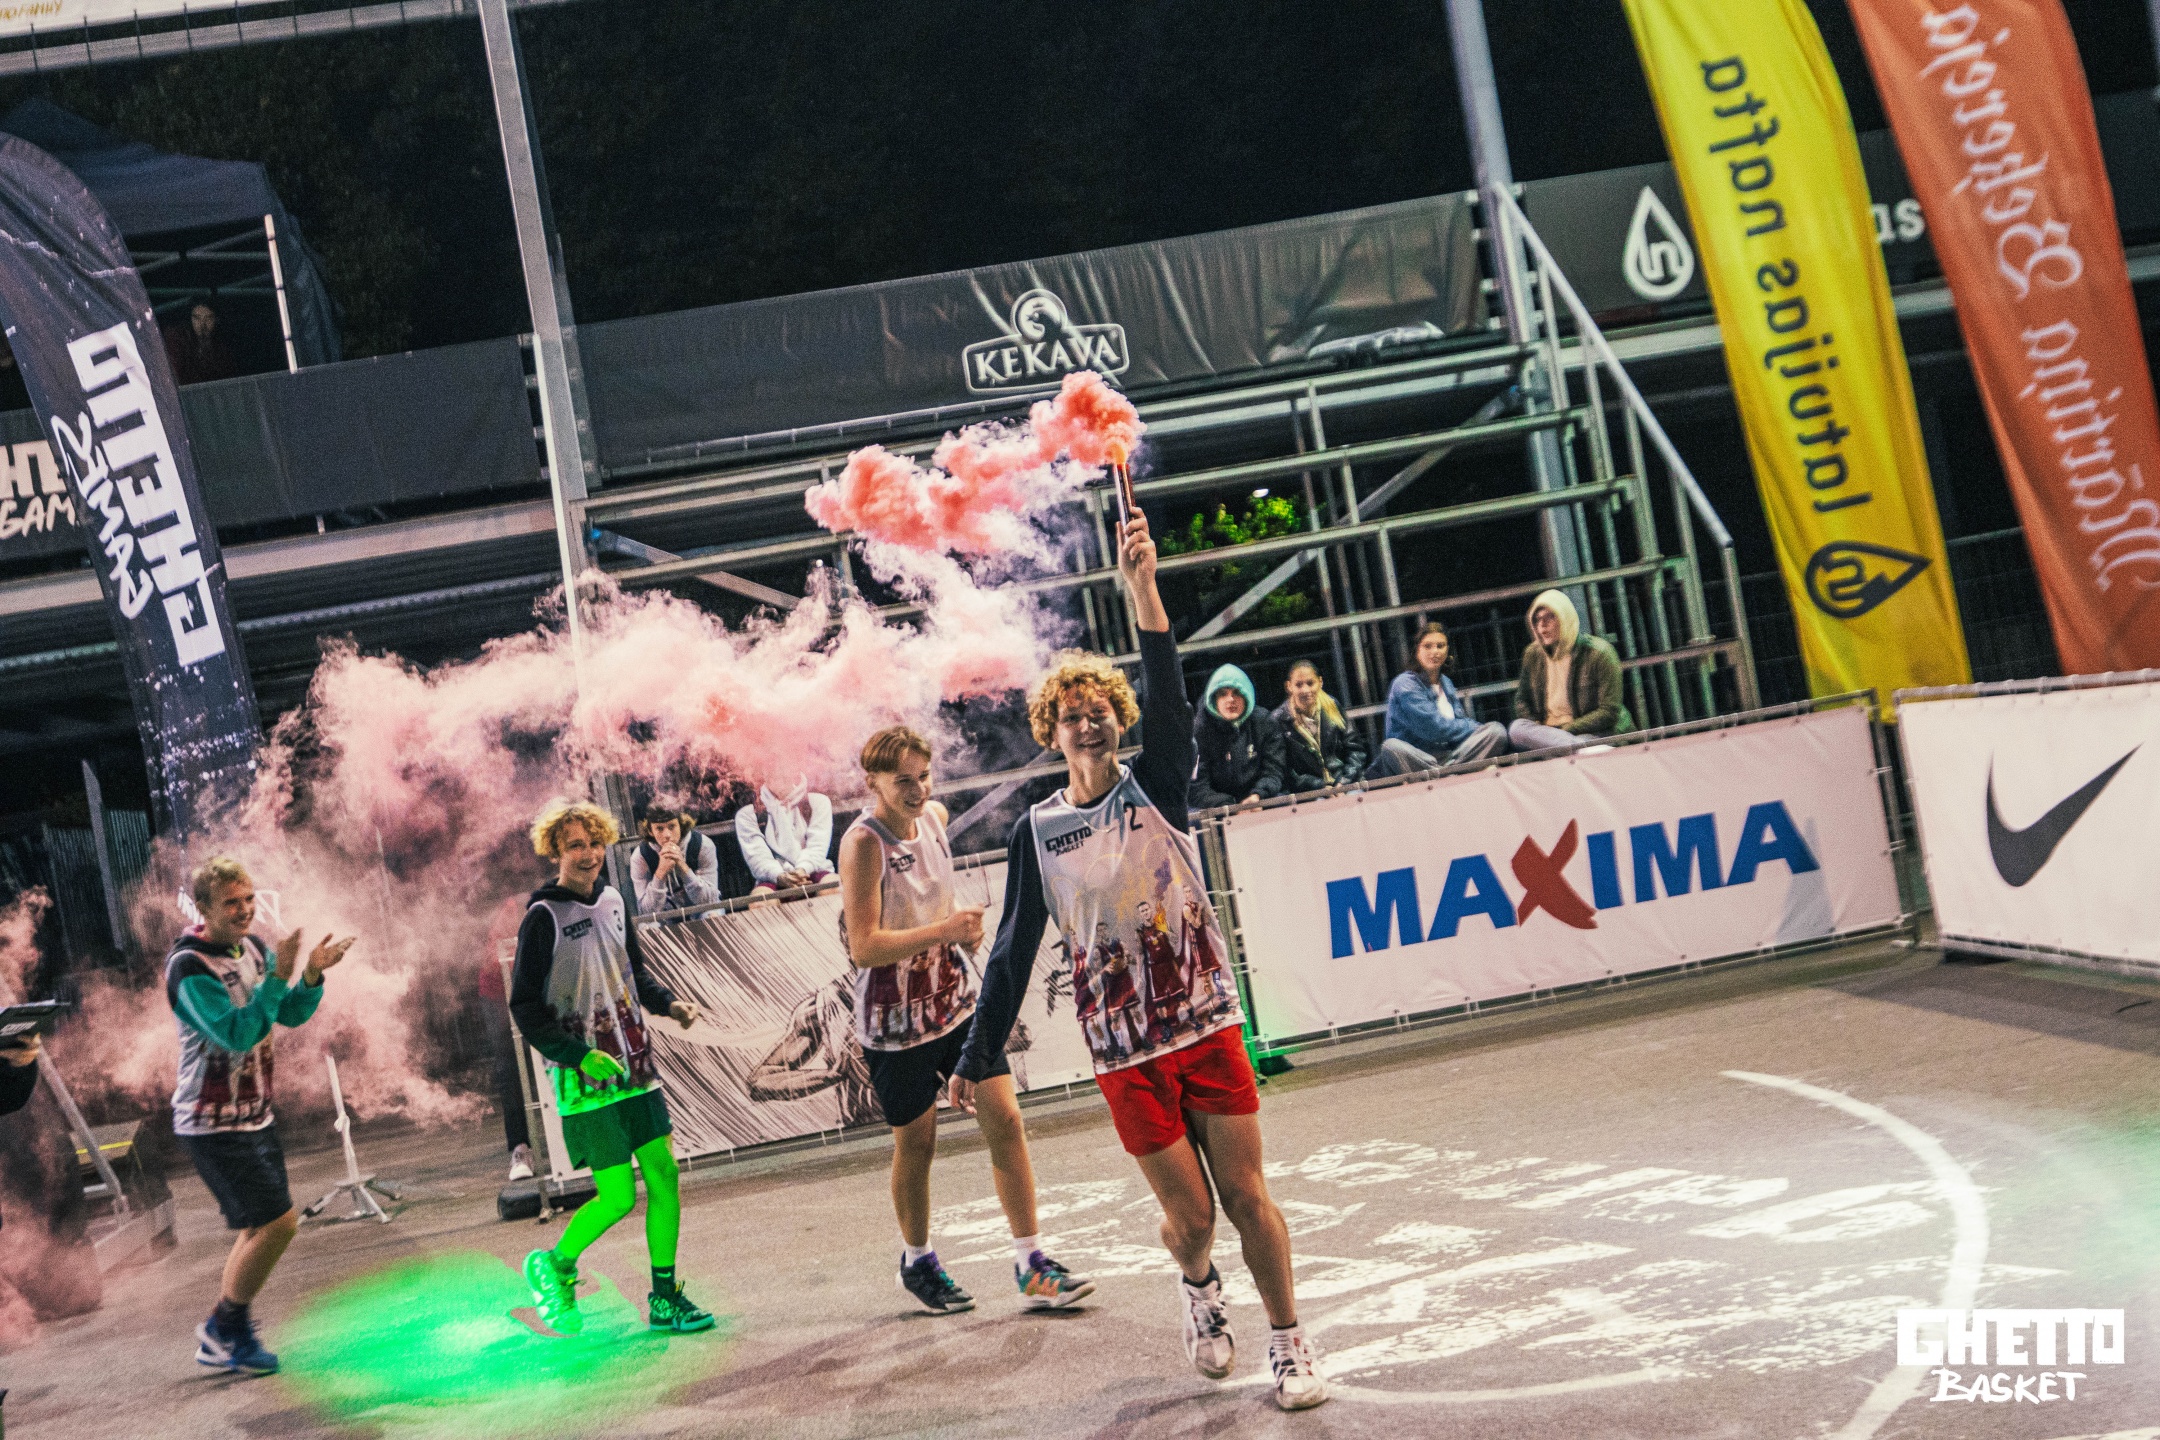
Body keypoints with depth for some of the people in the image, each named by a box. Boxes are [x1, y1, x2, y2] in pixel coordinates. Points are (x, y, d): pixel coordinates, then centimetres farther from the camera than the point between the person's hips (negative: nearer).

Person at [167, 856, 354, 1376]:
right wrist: (277, 976, -33)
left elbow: (291, 1015, 6)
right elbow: (237, 1034, -28)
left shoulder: (252, 947, 4)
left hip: (254, 1114, 9)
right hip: (213, 1123, -9)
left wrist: (312, 976, -13)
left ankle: (222, 1338, 26)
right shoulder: (189, 968, -20)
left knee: (262, 1225, 14)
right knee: (278, 1220, -11)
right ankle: (224, 1329, 7)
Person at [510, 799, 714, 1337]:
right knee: (618, 1197, -4)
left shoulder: (612, 902, 7)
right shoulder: (544, 918, -12)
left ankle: (665, 1298, 14)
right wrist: (580, 1055, -20)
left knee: (664, 1176, 2)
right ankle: (554, 1265, 22)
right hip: (584, 1081, -6)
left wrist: (669, 1002, 3)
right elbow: (526, 1009, -11)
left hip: (635, 1067, 6)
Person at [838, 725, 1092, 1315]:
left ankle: (1032, 1268, 4)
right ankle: (917, 1263, 33)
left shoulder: (934, 816, 2)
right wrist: (943, 930, -30)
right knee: (915, 1143, 8)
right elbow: (864, 947, -25)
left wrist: (964, 921, 4)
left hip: (956, 998, 6)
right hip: (896, 1018, -6)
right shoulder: (863, 843, -20)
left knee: (1005, 1119, -2)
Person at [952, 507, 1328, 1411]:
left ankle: (1290, 1348, 16)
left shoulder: (1155, 784, 1)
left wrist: (1141, 583, -29)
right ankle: (1198, 1289, 36)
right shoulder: (1037, 833, 3)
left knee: (1246, 1195, 1)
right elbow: (1014, 951, 8)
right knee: (1188, 1212, 2)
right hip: (1123, 1052, 0)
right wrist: (977, 1057, 8)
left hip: (1206, 1024, 0)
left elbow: (1168, 694, -17)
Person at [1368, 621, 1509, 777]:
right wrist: (1478, 729, -5)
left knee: (1496, 731, -10)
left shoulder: (1445, 683, 20)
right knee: (1391, 747, -38)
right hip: (1415, 757, -7)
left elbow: (1461, 721, 19)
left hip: (1450, 755, 7)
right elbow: (1433, 729, -14)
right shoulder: (1405, 684, -6)